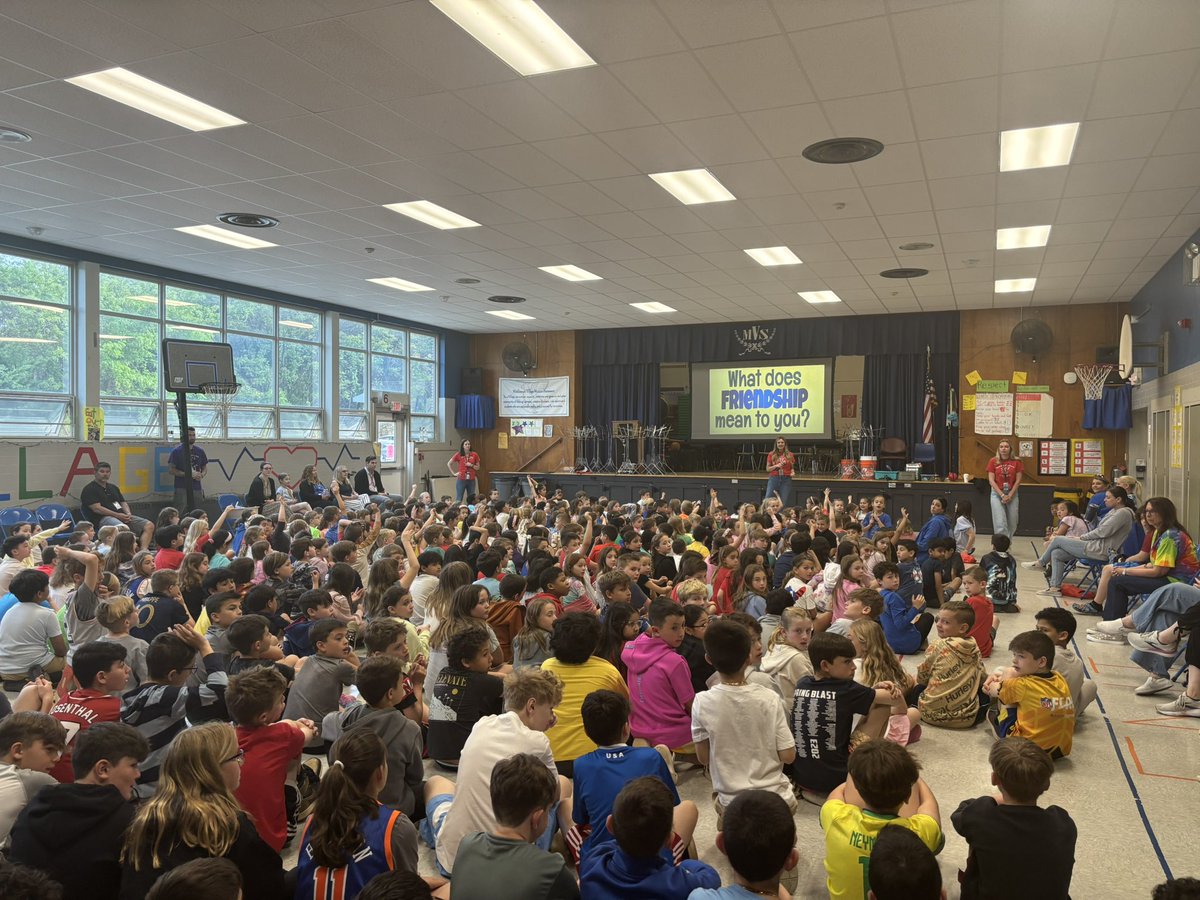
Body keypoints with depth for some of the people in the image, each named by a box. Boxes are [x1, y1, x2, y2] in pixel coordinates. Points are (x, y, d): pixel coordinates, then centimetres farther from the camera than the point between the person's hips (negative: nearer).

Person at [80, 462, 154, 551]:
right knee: (125, 528, -40)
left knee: (149, 525, -13)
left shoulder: (113, 487, 26)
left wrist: (128, 514, 0)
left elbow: (123, 503, 23)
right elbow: (97, 508, -9)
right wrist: (117, 515, -15)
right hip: (103, 518, -8)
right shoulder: (89, 489, 2)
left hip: (121, 516, 8)